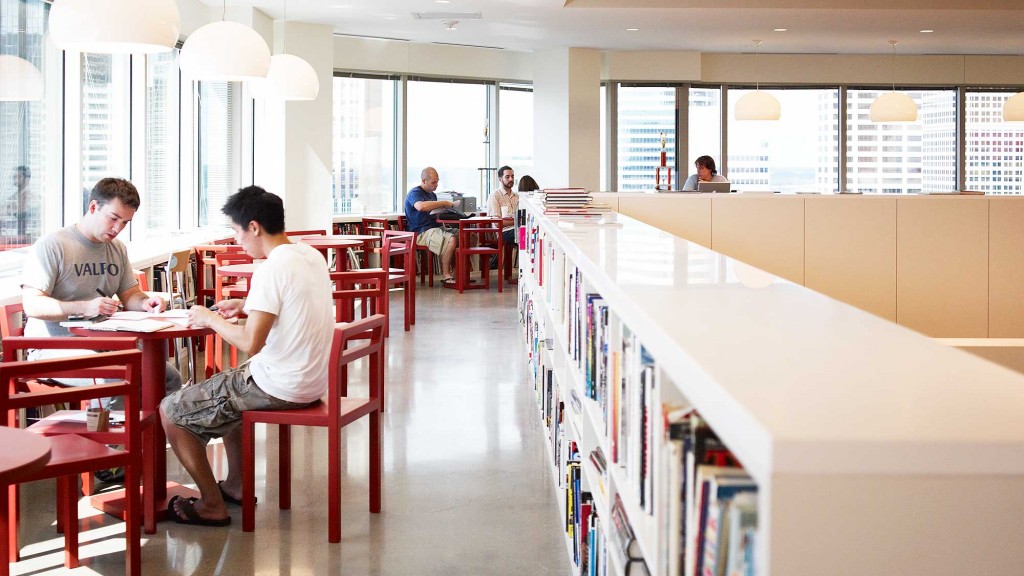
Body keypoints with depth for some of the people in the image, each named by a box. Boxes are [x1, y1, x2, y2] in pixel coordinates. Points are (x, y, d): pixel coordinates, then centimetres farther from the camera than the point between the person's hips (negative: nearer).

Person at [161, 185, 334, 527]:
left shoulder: (271, 269, -22)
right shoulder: (311, 256, 5)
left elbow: (251, 343, -26)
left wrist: (211, 320, -10)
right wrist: (247, 306, 15)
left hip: (279, 388, -9)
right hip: (312, 380, 9)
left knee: (171, 411, 3)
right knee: (225, 387, 34)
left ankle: (212, 505, 10)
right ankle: (236, 485, 36)